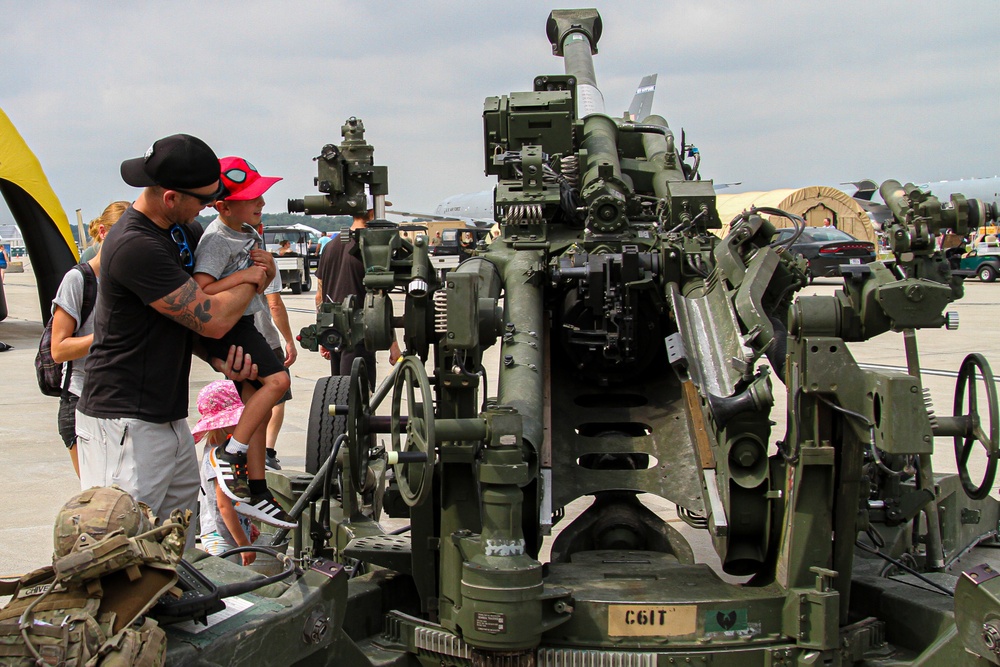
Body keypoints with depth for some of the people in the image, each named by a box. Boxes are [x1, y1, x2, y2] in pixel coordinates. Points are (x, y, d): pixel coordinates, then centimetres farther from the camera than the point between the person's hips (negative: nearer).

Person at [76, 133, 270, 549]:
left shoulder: (186, 233, 10)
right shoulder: (134, 246, -20)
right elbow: (213, 318, -19)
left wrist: (219, 358, -1)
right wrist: (255, 280, -1)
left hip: (169, 417, 9)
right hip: (125, 425, -9)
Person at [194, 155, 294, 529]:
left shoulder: (249, 232, 8)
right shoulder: (216, 239, -19)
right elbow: (200, 293, -29)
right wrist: (244, 276, -28)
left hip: (244, 325, 9)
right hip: (224, 329, -9)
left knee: (257, 406, 9)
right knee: (277, 380, -23)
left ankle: (255, 493, 15)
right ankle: (229, 453, -11)